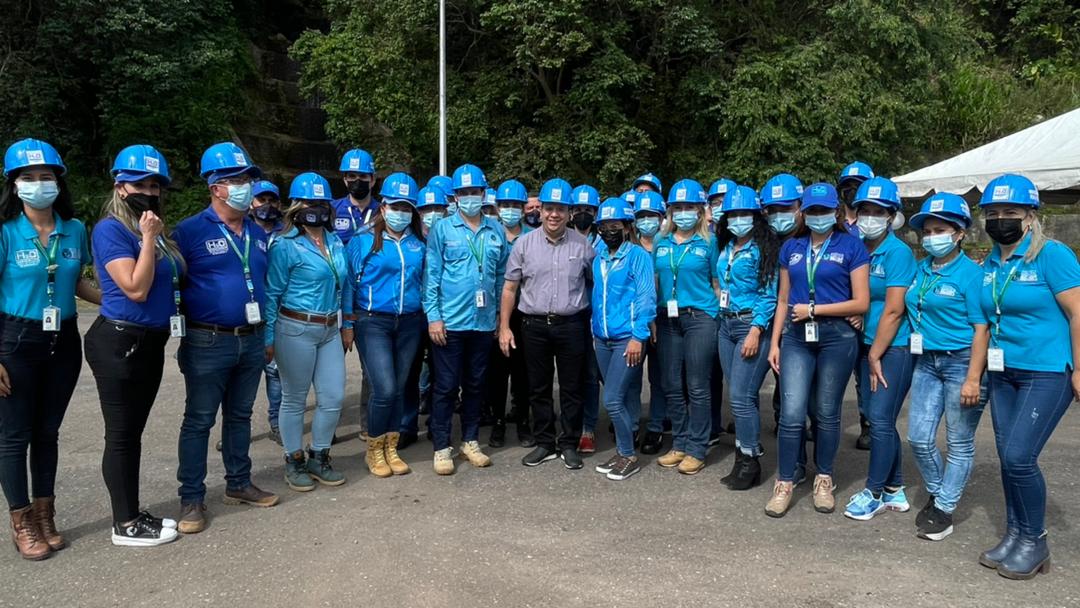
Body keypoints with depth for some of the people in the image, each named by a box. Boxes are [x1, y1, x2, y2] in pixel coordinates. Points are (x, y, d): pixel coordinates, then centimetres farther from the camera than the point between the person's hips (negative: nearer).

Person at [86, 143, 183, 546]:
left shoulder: (156, 231, 12)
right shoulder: (111, 230, -12)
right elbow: (136, 289, -21)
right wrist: (148, 238, -18)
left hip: (151, 343, 8)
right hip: (119, 343, -8)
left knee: (134, 432, 16)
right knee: (121, 435, 2)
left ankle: (133, 514, 28)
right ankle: (125, 525, 14)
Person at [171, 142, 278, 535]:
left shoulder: (258, 234, 11)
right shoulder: (191, 231, -9)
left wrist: (268, 336, 17)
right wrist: (183, 333, -9)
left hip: (251, 341, 6)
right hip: (208, 342, -6)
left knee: (240, 415, 17)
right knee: (199, 421, 4)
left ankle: (239, 484, 30)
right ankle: (192, 499, 14)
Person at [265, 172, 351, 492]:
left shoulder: (335, 242, 10)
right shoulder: (285, 245, -9)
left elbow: (345, 286, 16)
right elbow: (272, 293, -8)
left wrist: (348, 325, 15)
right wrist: (268, 339, -9)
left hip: (330, 330, 6)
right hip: (296, 330, -6)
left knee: (333, 397, 7)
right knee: (294, 399, 6)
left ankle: (319, 457, 25)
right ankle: (294, 462, 22)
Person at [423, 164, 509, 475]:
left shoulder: (496, 231, 6)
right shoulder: (442, 229, -2)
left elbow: (501, 275, 10)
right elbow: (431, 275, -4)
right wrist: (433, 316, -10)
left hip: (484, 321, 3)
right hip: (450, 321, -3)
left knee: (475, 385, 14)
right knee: (446, 386, 3)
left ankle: (470, 441, 27)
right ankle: (441, 447, 14)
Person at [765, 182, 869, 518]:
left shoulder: (851, 246, -1)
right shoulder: (791, 248, 10)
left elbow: (861, 302, -6)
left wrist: (814, 309, -10)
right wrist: (774, 343, 8)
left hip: (837, 337, -2)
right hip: (796, 338, 2)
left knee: (827, 412, 8)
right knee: (791, 413, -4)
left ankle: (824, 480, 25)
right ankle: (784, 483, 7)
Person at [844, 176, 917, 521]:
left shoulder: (898, 252, -13)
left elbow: (893, 310, -15)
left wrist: (876, 356, -12)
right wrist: (857, 315, -4)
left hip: (893, 348, -7)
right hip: (868, 344, 7)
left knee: (880, 420, -3)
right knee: (877, 419, 12)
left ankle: (874, 492, 11)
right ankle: (895, 490, 24)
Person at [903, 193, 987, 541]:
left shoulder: (971, 273, -11)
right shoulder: (920, 271, 7)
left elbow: (982, 328, -14)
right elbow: (904, 310, 16)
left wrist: (973, 379, -18)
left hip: (961, 361, -6)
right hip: (927, 361, 6)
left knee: (959, 444, 6)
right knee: (919, 438, 6)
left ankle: (944, 510, 15)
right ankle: (936, 494, 28)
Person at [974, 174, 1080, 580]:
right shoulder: (990, 264, 7)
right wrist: (981, 370, 12)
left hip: (1047, 373, -6)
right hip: (1004, 374, 6)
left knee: (1019, 457, -9)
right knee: (1008, 458, 10)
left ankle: (1034, 541, 12)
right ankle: (1014, 535, 25)